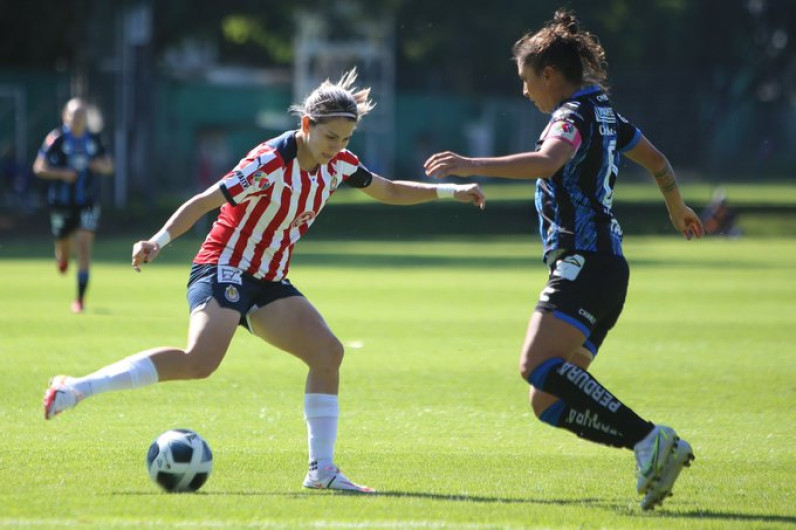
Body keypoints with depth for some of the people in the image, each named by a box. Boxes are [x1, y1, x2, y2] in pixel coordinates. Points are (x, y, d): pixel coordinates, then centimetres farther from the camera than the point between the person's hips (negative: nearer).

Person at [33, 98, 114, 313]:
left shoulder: (94, 140, 5)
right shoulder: (56, 138, -6)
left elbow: (109, 166, 16)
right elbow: (39, 167, -5)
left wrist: (101, 166, -8)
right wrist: (62, 173, -19)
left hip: (87, 203, 1)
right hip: (61, 203, -1)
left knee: (84, 245, -13)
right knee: (63, 245, 10)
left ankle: (80, 298, -10)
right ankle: (62, 260, 50)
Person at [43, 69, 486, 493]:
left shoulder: (338, 164, 4)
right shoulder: (270, 163, -20)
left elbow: (389, 191, 20)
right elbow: (205, 201, -21)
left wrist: (449, 191, 13)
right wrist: (159, 241, -31)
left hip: (269, 283, 8)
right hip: (225, 269, -8)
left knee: (328, 352, -7)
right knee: (200, 359, -30)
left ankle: (322, 470, -4)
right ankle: (76, 390, -28)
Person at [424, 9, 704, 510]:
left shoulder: (575, 115, -8)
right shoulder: (604, 113, 21)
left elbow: (546, 162, -31)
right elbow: (657, 161, 36)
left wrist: (472, 165, -33)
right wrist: (678, 209, 55)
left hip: (585, 263, -10)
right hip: (603, 267, 10)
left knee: (538, 365, -28)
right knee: (548, 401, 5)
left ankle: (648, 438, -31)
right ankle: (657, 451, -2)